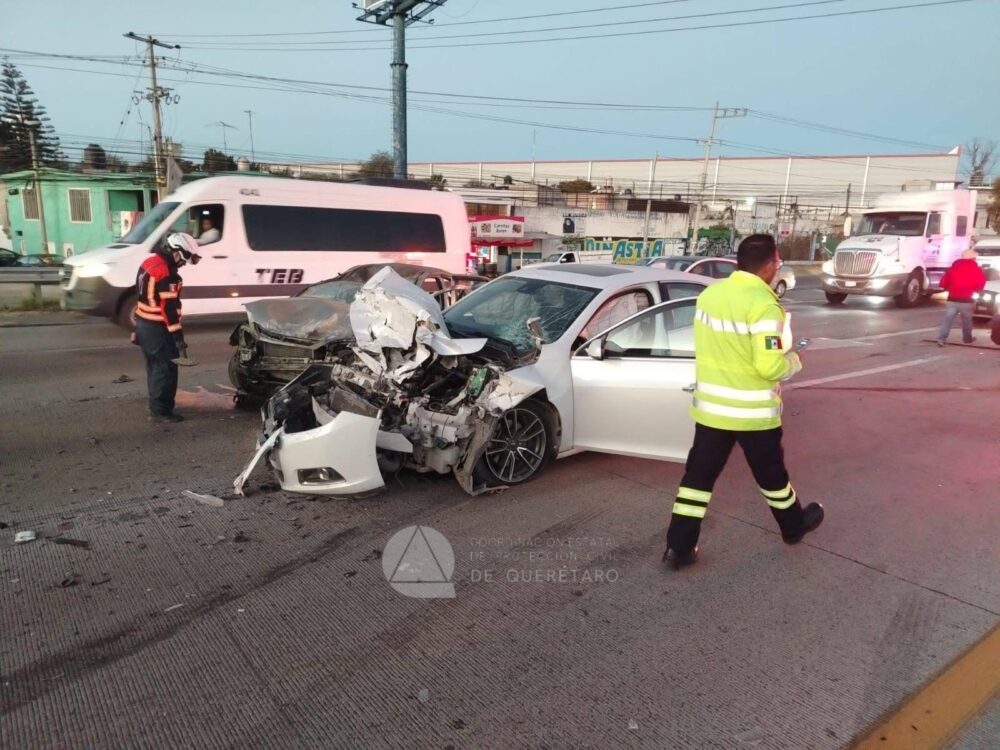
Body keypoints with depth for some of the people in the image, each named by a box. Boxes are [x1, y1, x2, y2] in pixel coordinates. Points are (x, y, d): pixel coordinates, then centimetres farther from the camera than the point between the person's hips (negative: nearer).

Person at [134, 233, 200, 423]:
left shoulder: (150, 263, 10)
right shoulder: (165, 273, -22)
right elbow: (169, 307, -24)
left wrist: (139, 324, 25)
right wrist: (178, 337, -23)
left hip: (144, 323, 10)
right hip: (156, 328, -10)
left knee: (155, 366, 18)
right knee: (166, 368, -3)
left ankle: (156, 406, 27)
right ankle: (160, 411, 1)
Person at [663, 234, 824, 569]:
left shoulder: (709, 293, 1)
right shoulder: (763, 305, -21)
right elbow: (770, 366, -22)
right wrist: (793, 361, -2)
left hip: (710, 405, 5)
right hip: (753, 411, -5)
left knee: (698, 474, 8)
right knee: (770, 473, 18)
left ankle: (679, 546, 9)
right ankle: (794, 525, 42)